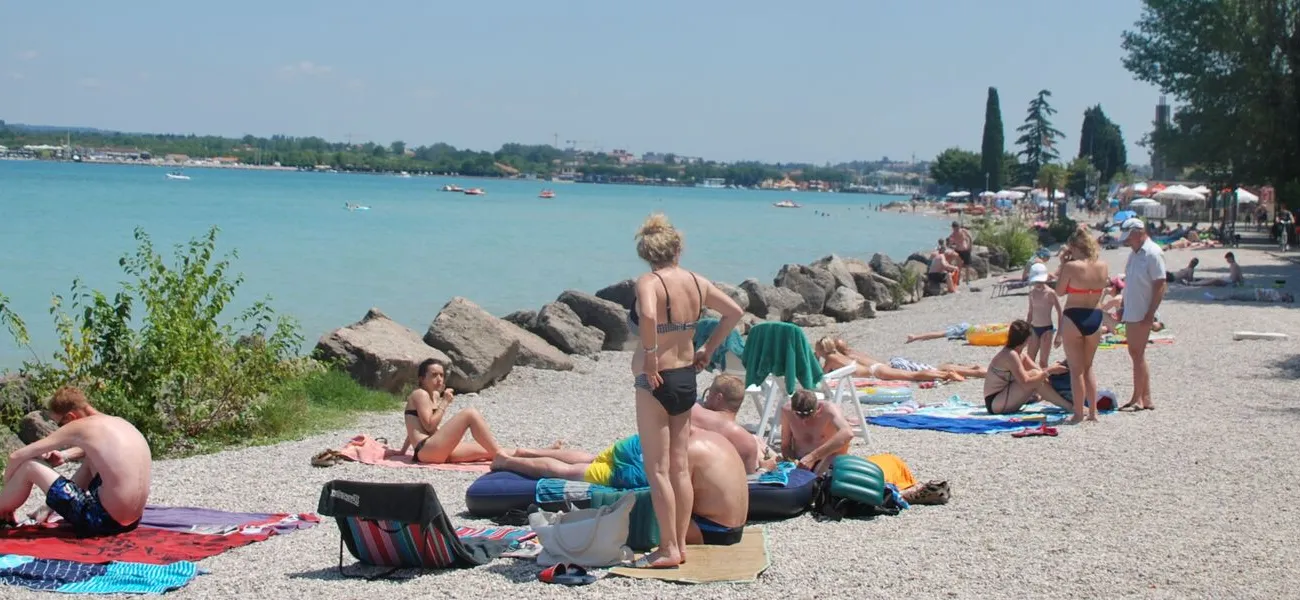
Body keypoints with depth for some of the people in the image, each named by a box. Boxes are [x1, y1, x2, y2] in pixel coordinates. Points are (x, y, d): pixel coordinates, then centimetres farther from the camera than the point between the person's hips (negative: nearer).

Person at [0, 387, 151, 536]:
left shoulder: (79, 426, -7)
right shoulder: (120, 423, 12)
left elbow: (17, 456, 0)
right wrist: (65, 456, 24)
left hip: (104, 521, -8)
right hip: (132, 520, 8)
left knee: (29, 465, 5)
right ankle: (49, 509, 39)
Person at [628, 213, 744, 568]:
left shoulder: (649, 282, -15)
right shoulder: (697, 282, 5)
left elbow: (648, 316, -35)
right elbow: (734, 312, 15)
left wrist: (650, 355, -22)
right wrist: (708, 350, 17)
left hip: (655, 382, -7)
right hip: (687, 378, 7)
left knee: (658, 470, 0)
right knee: (680, 466, 12)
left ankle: (668, 549, 2)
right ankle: (680, 544, 19)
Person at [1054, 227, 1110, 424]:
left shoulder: (1071, 266, -16)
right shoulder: (1103, 266, 0)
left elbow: (1059, 291, -5)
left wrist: (1063, 266, 0)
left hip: (1074, 318, -5)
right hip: (1095, 318, 5)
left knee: (1076, 369, 3)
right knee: (1088, 367, 19)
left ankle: (1078, 413, 4)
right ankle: (1093, 411, 18)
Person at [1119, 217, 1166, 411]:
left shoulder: (1153, 253, -14)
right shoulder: (1135, 253, 14)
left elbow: (1160, 285, -17)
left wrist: (1150, 314, -20)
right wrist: (1123, 308, 19)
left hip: (1143, 314, -9)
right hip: (1131, 313, 9)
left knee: (1137, 354, -6)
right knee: (1136, 354, 11)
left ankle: (1138, 399, 1)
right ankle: (1145, 398, 16)